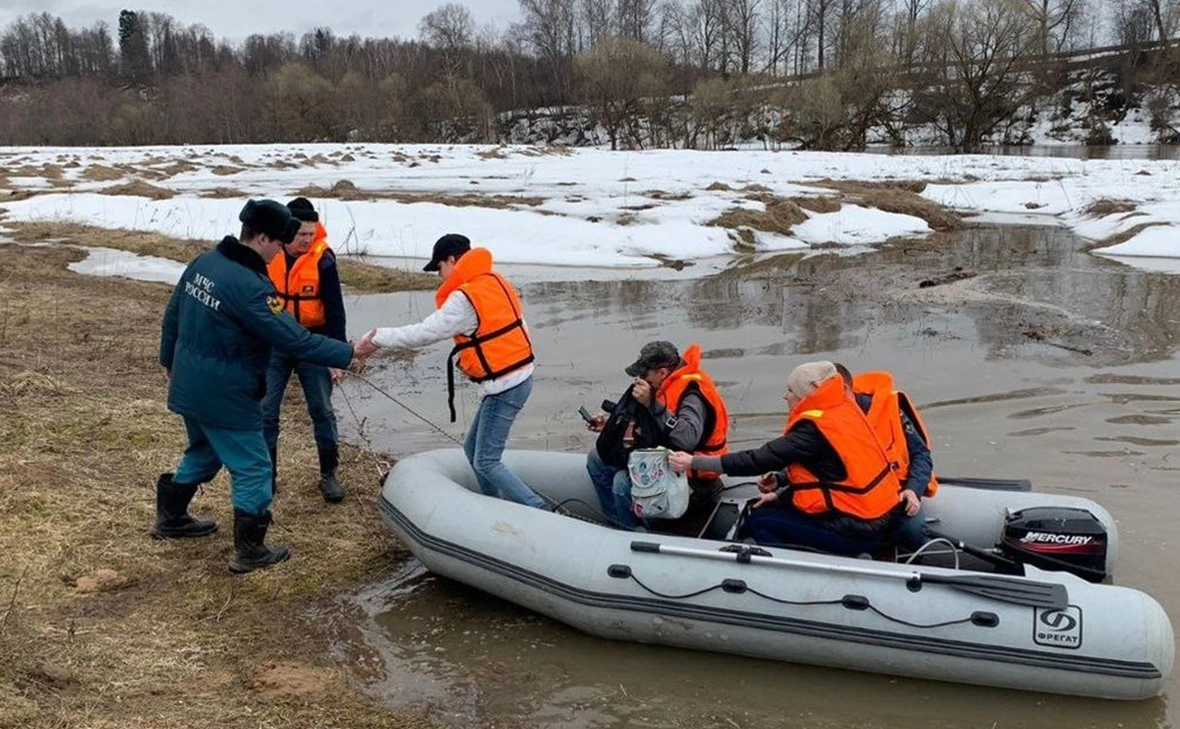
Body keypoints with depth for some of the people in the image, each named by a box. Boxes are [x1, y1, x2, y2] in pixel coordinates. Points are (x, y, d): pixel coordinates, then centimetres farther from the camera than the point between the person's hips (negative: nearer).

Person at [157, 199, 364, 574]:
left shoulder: (204, 263, 1)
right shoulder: (249, 286, -25)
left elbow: (172, 314, 12)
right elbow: (294, 339, -26)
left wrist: (169, 361, 26)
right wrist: (348, 353, -18)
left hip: (189, 387, 9)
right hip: (225, 397, -9)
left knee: (203, 451, 29)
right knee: (252, 467, 5)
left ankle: (170, 517, 43)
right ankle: (249, 550, 12)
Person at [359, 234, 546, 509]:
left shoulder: (464, 298, -18)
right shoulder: (494, 282, 9)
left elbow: (425, 333, -16)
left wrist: (379, 336, -5)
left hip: (503, 387, -9)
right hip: (517, 377, 10)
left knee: (486, 462, -3)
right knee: (474, 449, 18)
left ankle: (541, 514, -3)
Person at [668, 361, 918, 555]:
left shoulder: (815, 428, -20)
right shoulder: (843, 410, 6)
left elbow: (759, 460, -22)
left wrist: (693, 462, -17)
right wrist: (780, 489, 7)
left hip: (855, 531, -9)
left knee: (759, 521, -5)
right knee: (774, 509, 14)